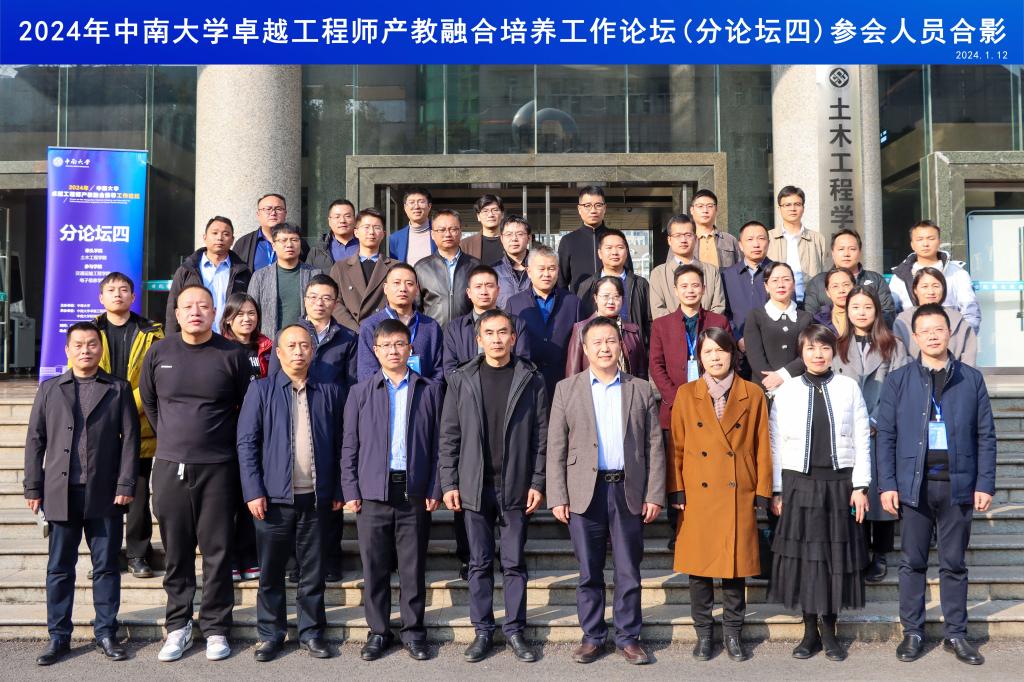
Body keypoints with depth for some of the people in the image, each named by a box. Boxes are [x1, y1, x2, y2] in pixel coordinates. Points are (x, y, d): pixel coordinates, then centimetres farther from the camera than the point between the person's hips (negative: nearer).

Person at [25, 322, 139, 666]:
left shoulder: (119, 389, 6)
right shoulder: (49, 389, 10)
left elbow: (130, 438, 1)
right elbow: (35, 440, 9)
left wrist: (126, 484, -7)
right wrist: (33, 488, 2)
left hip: (104, 494, -1)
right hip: (60, 493, 1)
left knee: (106, 566, 6)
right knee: (59, 568, 7)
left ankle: (106, 633, 16)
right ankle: (58, 636, 17)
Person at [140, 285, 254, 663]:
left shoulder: (232, 354, -3)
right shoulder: (159, 352, 3)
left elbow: (248, 407, 7)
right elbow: (148, 403, 17)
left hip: (217, 468, -2)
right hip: (169, 466, 2)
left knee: (217, 551, 4)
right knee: (176, 553, 9)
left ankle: (216, 629, 14)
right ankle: (178, 627, 21)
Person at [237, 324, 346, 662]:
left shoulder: (331, 391, 5)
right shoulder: (261, 390, 1)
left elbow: (340, 444, 7)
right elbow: (247, 442, -2)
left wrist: (338, 490, 3)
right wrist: (253, 491, -9)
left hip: (317, 498, 1)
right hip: (274, 497, -1)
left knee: (313, 570, 10)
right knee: (271, 571, 9)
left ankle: (312, 632, 22)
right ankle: (270, 634, 22)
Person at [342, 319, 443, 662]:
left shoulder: (430, 390, 6)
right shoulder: (360, 392, 7)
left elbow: (437, 444, 4)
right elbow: (349, 446, 6)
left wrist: (434, 489, -2)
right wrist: (350, 491, -1)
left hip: (414, 491, 0)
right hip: (372, 492, 1)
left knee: (413, 566, 6)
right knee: (374, 566, 6)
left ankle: (413, 631, 18)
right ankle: (378, 632, 18)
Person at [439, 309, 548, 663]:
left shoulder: (531, 379, 1)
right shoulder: (461, 379, 4)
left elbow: (541, 436, 0)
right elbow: (449, 436, 4)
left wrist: (538, 483, -5)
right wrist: (448, 483, -2)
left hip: (516, 486, -1)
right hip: (475, 485, 1)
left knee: (514, 563, 6)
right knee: (479, 563, 8)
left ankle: (515, 630, 17)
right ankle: (483, 631, 19)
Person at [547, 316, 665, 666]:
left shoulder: (641, 390, 8)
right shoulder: (566, 389, 5)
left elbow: (654, 447, 5)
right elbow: (556, 448, 2)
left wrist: (654, 495, -2)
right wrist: (557, 497, -5)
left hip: (628, 491, 1)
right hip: (585, 492, 0)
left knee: (629, 572, 7)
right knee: (589, 572, 7)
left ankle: (628, 637, 19)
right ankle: (592, 637, 19)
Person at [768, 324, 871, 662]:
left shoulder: (849, 388, 2)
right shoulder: (786, 391, 2)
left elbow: (862, 440, 2)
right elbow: (776, 443, 3)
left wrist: (860, 486, -2)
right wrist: (776, 490, 0)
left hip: (838, 482, 0)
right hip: (799, 482, 0)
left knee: (836, 553, 5)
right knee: (803, 553, 4)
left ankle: (829, 630, 18)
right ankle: (810, 630, 17)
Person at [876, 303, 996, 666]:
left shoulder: (972, 379, 5)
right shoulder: (897, 380, 3)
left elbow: (985, 435, 4)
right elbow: (886, 436, 1)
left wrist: (985, 484, -3)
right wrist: (887, 485, -5)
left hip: (957, 485, 0)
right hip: (914, 484, 0)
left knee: (954, 564, 10)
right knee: (913, 563, 8)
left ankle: (956, 634, 20)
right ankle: (912, 633, 18)